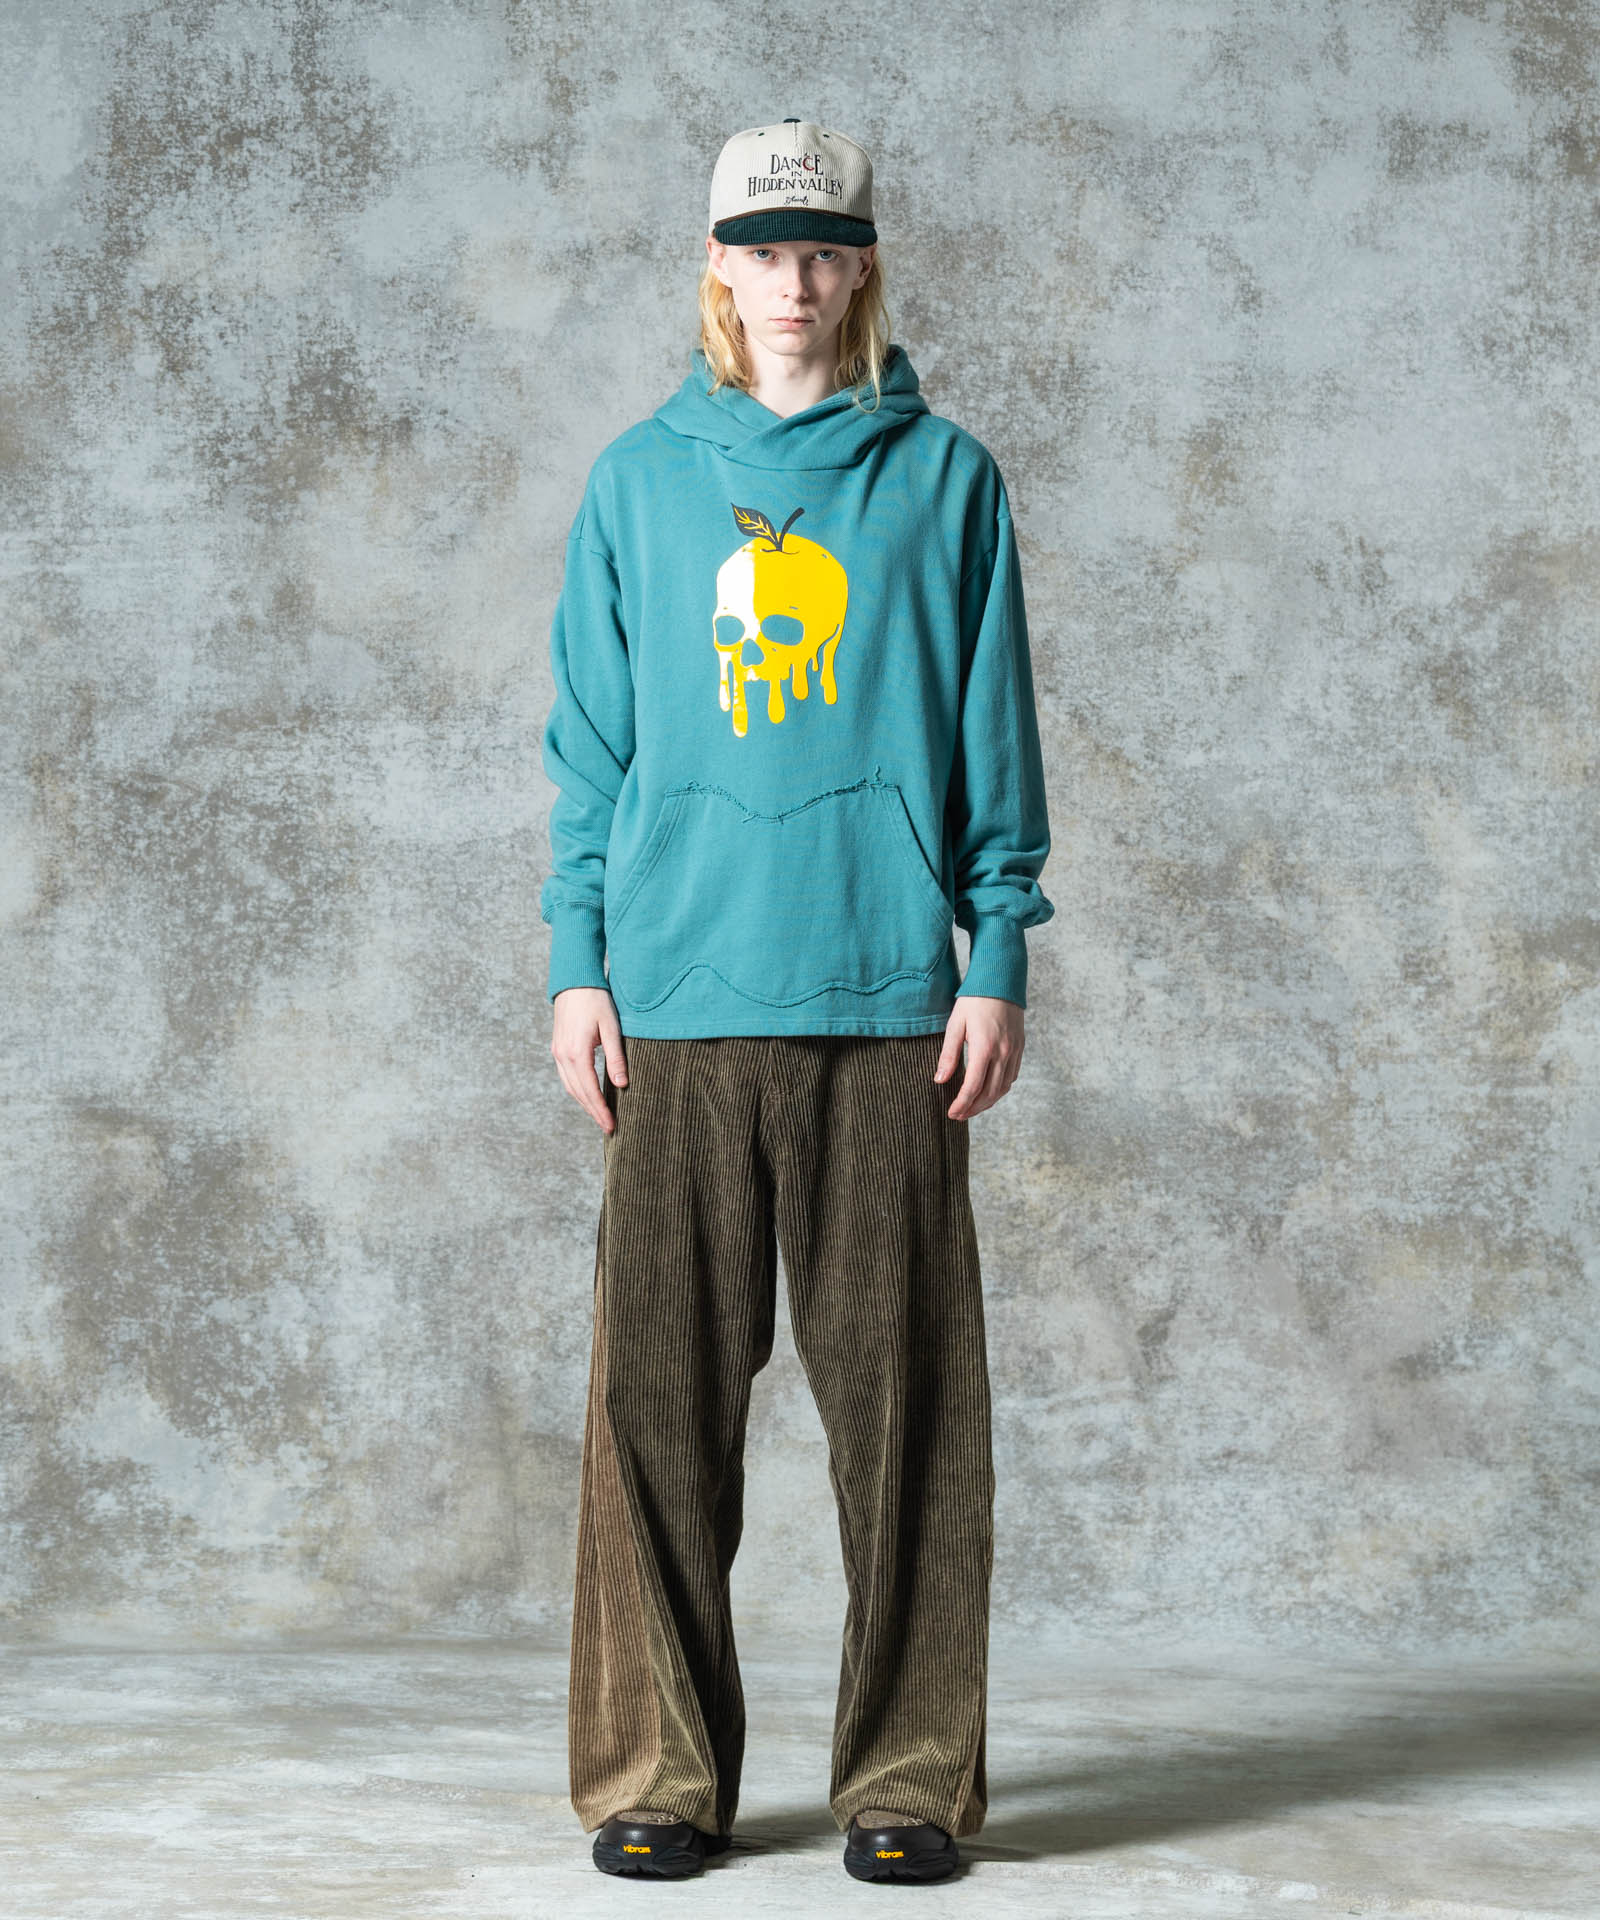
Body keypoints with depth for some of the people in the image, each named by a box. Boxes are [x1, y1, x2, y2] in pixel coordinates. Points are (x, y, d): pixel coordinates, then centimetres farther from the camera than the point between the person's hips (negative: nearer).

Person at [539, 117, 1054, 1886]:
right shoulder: (638, 481, 12)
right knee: (661, 1392, 0)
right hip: (681, 1005, 1)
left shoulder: (944, 477, 9)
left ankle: (907, 1774, 10)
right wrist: (578, 963, 4)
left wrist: (998, 957, 0)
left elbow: (995, 742, 8)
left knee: (902, 1395, 0)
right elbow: (591, 744, 12)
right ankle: (660, 1773, 10)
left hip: (890, 1003, -1)